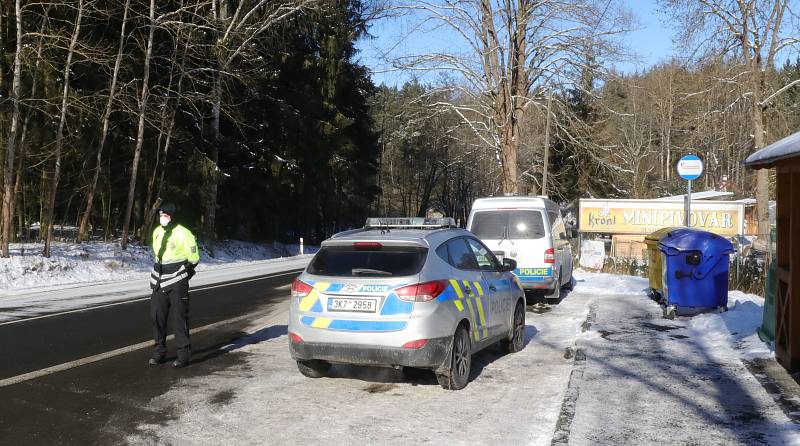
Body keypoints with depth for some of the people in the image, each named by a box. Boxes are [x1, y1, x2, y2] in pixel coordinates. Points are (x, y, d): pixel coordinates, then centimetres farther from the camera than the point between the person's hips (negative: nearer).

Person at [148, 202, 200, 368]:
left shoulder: (183, 233, -13)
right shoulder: (156, 232, 9)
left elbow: (194, 258, -8)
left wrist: (181, 270, 1)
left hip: (177, 281, -7)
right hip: (159, 280, 7)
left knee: (179, 317, -4)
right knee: (157, 315, 8)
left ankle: (184, 354, 3)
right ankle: (159, 351, 20)